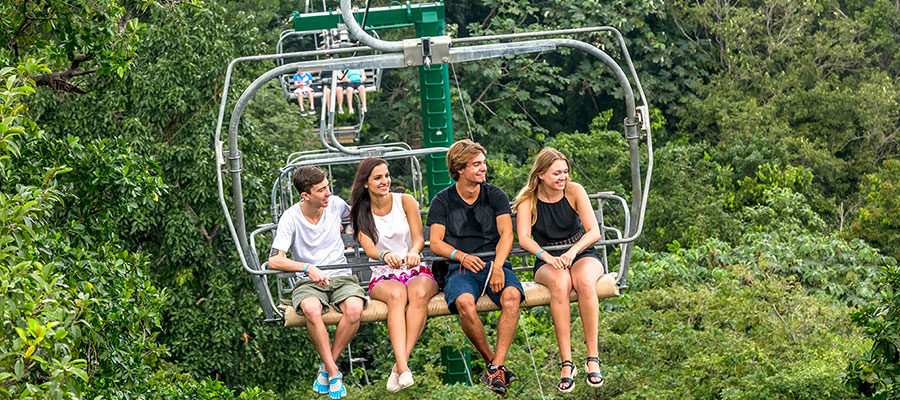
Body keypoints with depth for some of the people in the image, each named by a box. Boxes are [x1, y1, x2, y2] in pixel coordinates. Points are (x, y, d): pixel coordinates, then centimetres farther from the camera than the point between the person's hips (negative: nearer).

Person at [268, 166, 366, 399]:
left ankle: (327, 367, -14)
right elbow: (274, 260, -18)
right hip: (308, 282, -2)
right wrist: (308, 268, -29)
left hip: (341, 277, 2)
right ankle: (334, 372, -24)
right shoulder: (291, 218, -8)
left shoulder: (335, 204, 2)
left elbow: (352, 211, 31)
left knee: (355, 308, -31)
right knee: (312, 309, -37)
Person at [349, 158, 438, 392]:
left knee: (419, 292, -37)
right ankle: (403, 368, -51)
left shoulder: (405, 202, 5)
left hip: (416, 270, 1)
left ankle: (400, 365, -41)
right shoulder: (359, 211, 6)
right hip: (383, 276, 0)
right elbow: (368, 248, -7)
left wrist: (413, 252, -28)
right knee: (397, 294, -37)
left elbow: (419, 238, -2)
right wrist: (385, 255, -32)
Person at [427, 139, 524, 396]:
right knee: (464, 302, -35)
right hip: (460, 268, -1)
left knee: (511, 295, -33)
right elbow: (436, 243, 4)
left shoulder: (496, 196, 12)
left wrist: (497, 266, -17)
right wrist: (461, 256, -17)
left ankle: (496, 367, -31)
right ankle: (491, 360, -15)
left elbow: (506, 234, 1)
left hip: (495, 262, 1)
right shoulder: (442, 201, 9)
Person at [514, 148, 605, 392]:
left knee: (584, 282, -36)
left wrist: (573, 252, -28)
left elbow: (594, 232, -9)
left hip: (582, 255, 1)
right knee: (560, 283, -37)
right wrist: (547, 257, -33)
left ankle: (592, 358, -30)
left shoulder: (574, 191, -2)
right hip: (548, 262, 0)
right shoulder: (528, 200, -2)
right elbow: (523, 238, -14)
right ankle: (566, 363, -37)